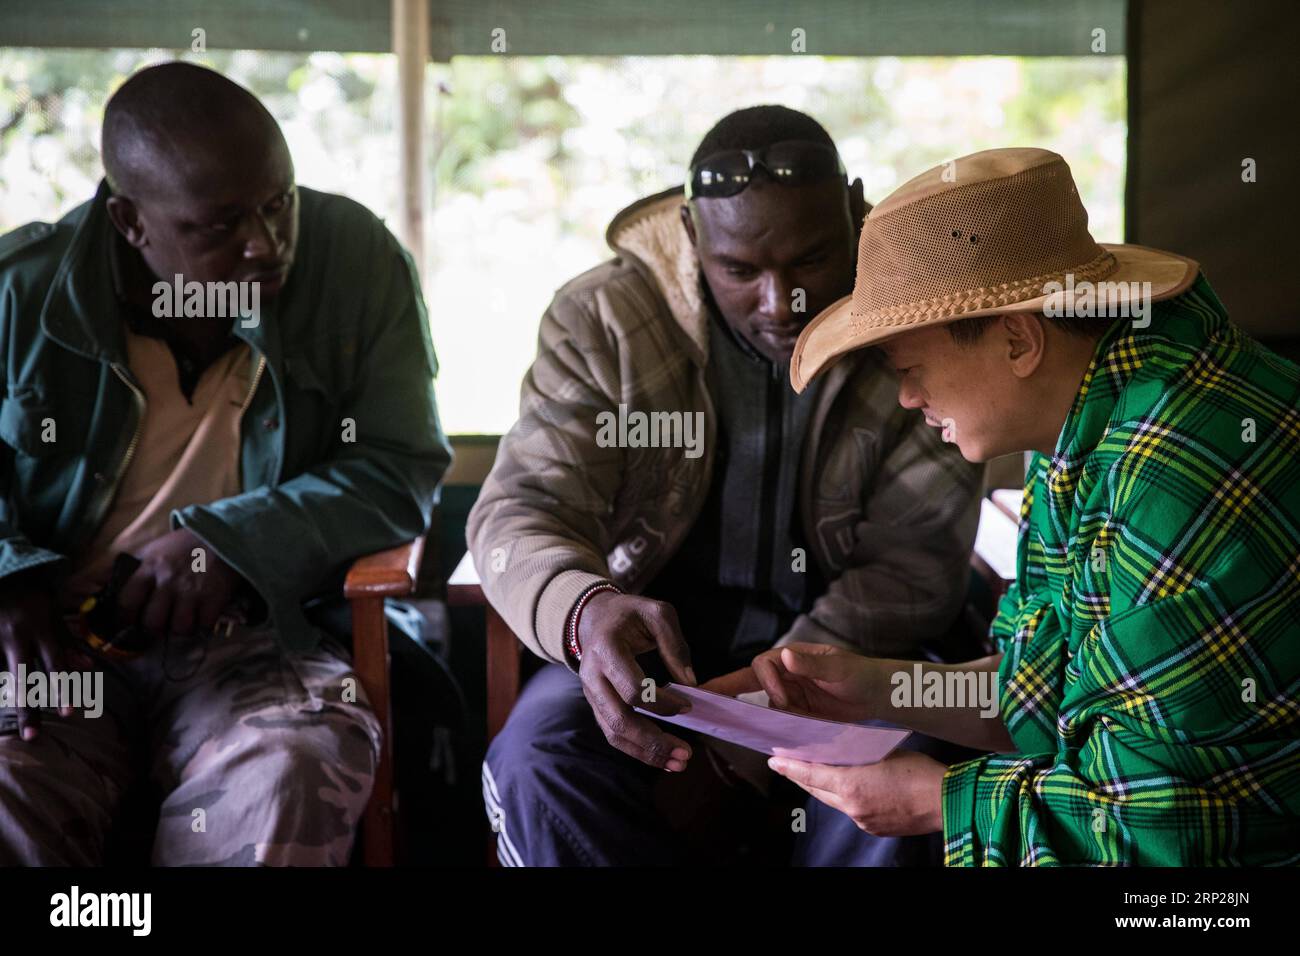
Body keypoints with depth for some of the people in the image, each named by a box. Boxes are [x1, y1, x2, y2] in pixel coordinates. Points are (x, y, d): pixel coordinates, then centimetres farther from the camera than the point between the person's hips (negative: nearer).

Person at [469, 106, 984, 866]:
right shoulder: (606, 318, -8)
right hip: (650, 651, 1)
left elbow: (917, 560, -10)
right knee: (539, 759, -29)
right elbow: (521, 509, -14)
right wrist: (585, 613, -41)